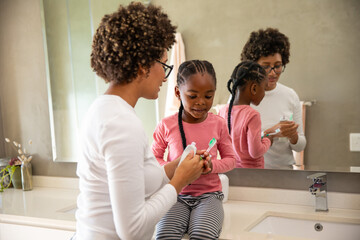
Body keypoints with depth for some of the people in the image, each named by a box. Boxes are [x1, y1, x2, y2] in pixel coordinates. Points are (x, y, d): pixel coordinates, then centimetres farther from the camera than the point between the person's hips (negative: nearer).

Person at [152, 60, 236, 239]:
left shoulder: (218, 124, 0)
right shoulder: (166, 125, -3)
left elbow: (230, 159, 9)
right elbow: (154, 158, 7)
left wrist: (212, 165, -12)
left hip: (209, 194, 0)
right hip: (176, 194, 0)